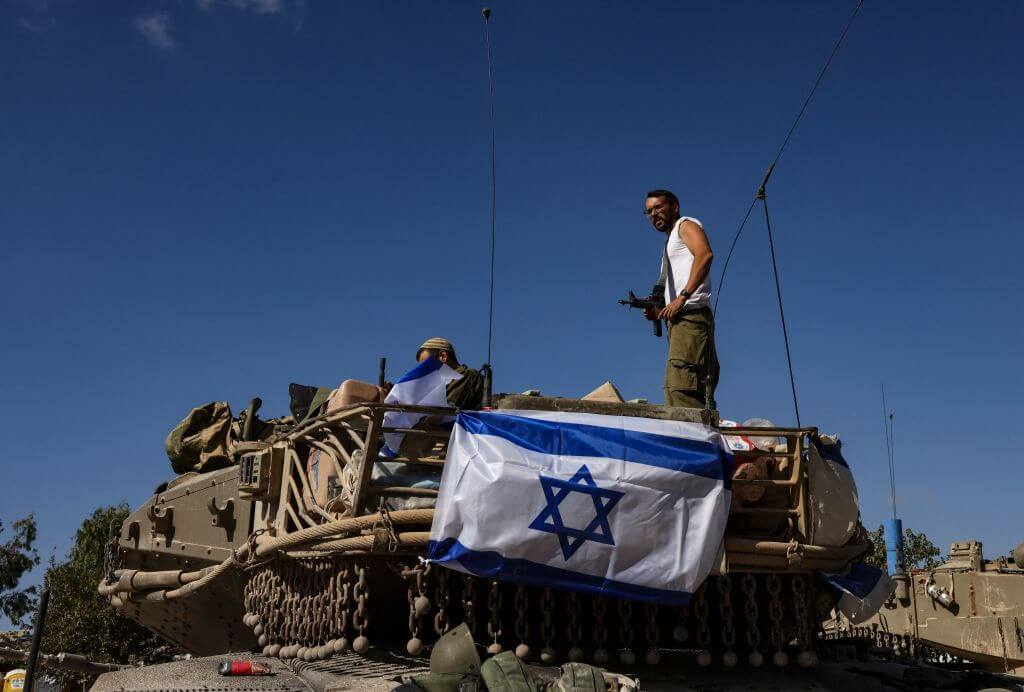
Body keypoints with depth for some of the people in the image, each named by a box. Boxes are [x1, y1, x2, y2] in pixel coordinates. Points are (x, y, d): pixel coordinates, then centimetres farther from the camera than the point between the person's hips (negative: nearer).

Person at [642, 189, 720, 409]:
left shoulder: (686, 224, 8)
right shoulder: (670, 243, 34)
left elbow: (705, 254, -14)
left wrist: (682, 297, -20)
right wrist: (659, 312, 11)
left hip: (690, 316, -10)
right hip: (679, 320, 10)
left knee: (681, 387, -23)